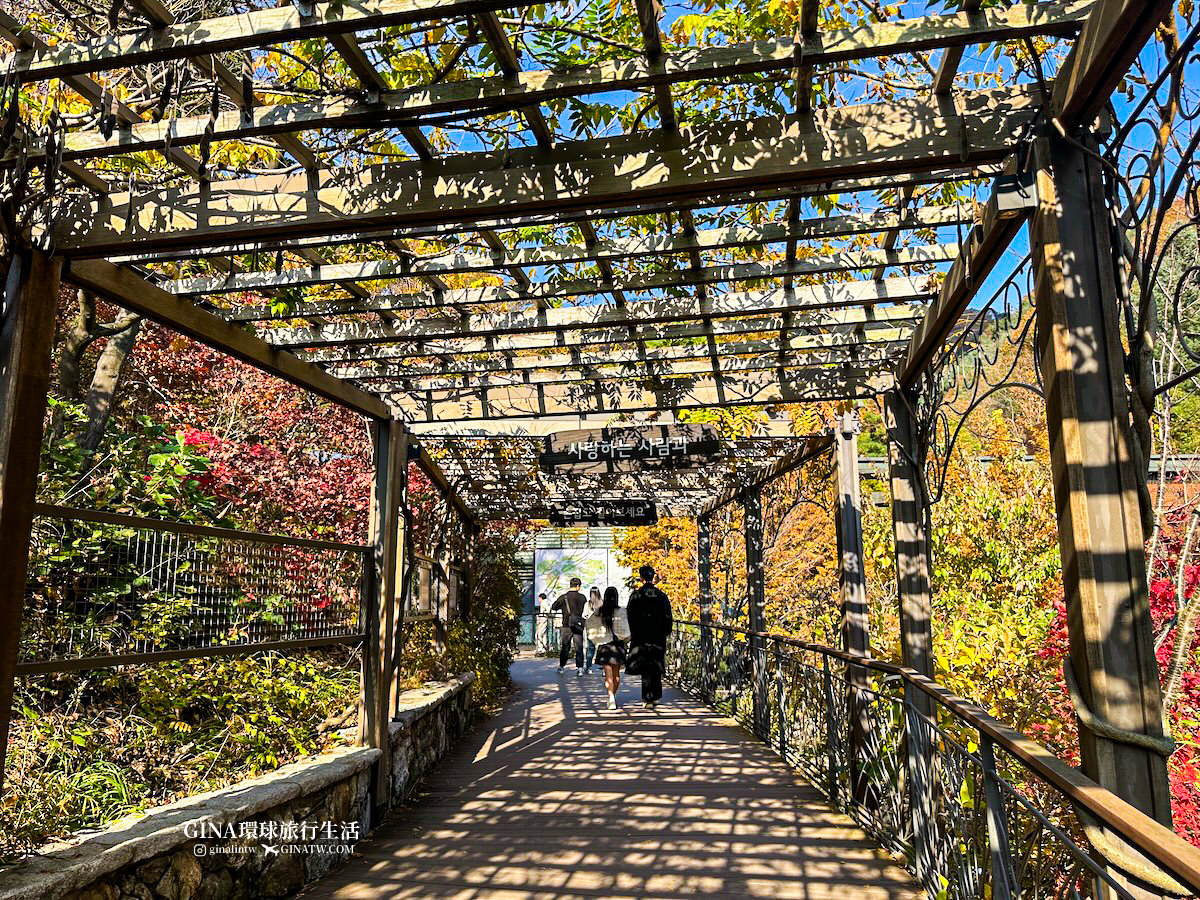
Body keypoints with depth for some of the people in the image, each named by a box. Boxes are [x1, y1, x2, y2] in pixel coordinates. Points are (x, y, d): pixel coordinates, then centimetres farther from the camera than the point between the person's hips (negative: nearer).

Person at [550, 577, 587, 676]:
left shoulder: (563, 597, -5)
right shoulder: (582, 597, -4)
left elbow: (553, 607, 5)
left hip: (566, 625, 1)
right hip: (578, 626, -1)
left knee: (565, 647, 14)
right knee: (579, 648, 3)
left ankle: (561, 667, 24)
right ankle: (579, 668, -5)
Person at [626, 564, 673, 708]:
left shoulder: (635, 595, -4)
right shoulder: (662, 596, 0)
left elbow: (630, 616, -2)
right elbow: (667, 617, 3)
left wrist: (631, 634, 6)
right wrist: (665, 632, 13)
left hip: (641, 637, -2)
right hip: (658, 637, 2)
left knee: (645, 668, 1)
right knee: (656, 667, 13)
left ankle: (648, 698, -5)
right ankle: (655, 696, 19)